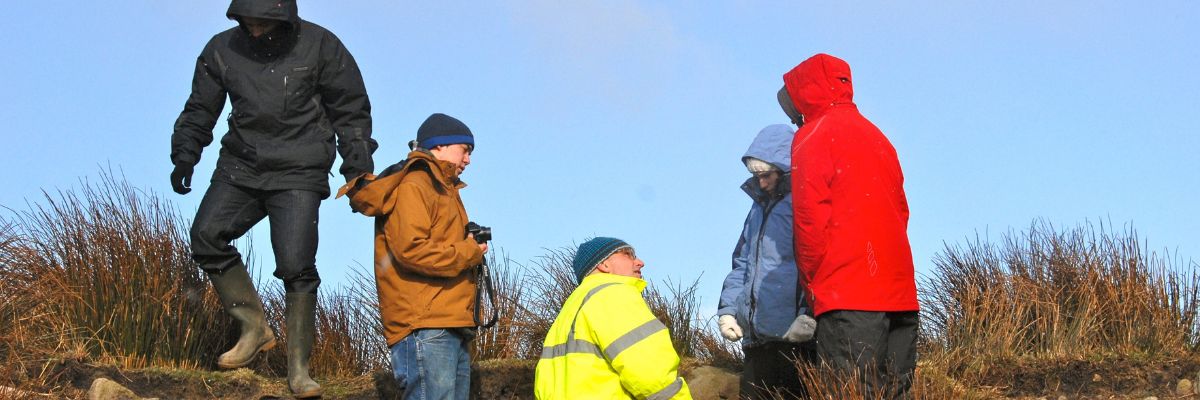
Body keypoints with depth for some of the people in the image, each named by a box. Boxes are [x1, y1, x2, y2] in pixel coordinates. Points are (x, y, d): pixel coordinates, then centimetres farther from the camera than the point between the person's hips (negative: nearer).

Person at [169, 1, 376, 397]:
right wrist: (184, 156, 1)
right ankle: (254, 327, -2)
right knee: (206, 236, -17)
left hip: (297, 174, -3)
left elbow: (350, 109, 4)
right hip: (240, 167, 4)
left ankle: (298, 366, -2)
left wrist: (358, 168, 0)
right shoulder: (222, 50, 4)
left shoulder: (319, 46, -3)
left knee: (296, 265, -14)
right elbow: (200, 110, 15)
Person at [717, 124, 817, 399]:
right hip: (758, 340, 8)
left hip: (797, 340, -8)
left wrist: (809, 317, -22)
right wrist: (727, 310, 14)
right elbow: (742, 265, 27)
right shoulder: (760, 206, 23)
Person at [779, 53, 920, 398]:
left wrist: (811, 280, 1)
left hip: (847, 293, -8)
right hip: (898, 291, 8)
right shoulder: (874, 134, 22)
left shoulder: (813, 135, 0)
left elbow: (811, 216, -8)